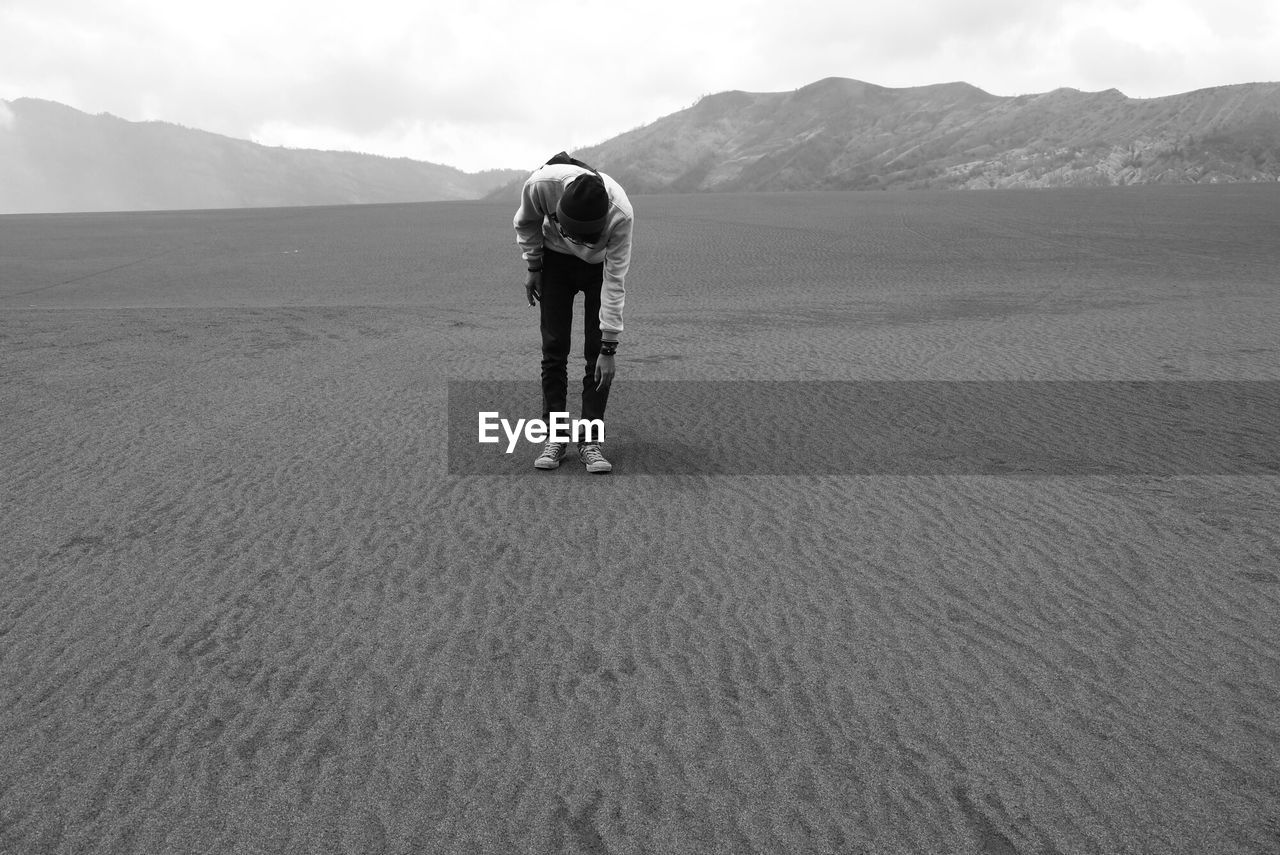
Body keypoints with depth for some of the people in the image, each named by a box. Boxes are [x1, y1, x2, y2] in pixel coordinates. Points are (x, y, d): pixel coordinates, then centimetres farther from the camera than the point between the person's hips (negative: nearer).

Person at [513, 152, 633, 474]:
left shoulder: (621, 214, -37)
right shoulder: (541, 185, -35)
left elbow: (614, 283, -30)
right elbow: (526, 223, -8)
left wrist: (609, 348, -28)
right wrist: (533, 268, -4)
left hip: (601, 266, -1)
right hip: (556, 259, 1)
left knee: (596, 351, -10)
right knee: (554, 348, -4)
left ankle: (590, 439, 0)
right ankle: (555, 436, 5)